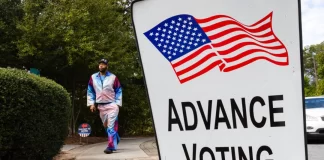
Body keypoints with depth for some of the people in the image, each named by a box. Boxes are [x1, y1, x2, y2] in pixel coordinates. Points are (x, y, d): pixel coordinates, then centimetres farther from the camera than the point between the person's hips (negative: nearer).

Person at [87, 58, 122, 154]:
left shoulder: (113, 77, -2)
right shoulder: (93, 77, 6)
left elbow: (118, 91, 2)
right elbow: (90, 91, 11)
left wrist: (118, 104, -6)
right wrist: (91, 103, 3)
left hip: (112, 105, -4)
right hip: (100, 106, 5)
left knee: (111, 126, -11)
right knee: (106, 126, 15)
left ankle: (111, 146, -11)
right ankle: (115, 140, 36)